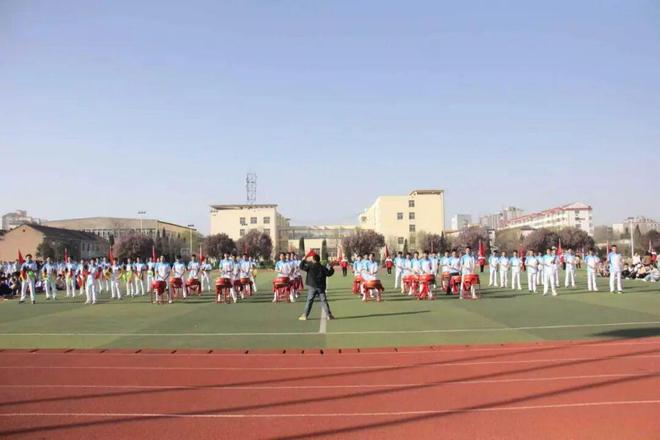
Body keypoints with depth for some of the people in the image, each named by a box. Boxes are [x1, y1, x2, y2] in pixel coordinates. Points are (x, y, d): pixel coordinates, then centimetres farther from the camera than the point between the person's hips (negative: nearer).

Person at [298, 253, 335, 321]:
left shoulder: (310, 266, -5)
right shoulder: (323, 268, 6)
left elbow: (301, 267, -4)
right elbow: (329, 273, 14)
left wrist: (304, 260, 10)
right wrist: (331, 268, 32)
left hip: (312, 287, -3)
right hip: (321, 287, 3)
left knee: (309, 301, 0)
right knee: (323, 300, 6)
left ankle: (305, 315, -1)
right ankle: (328, 315, 4)